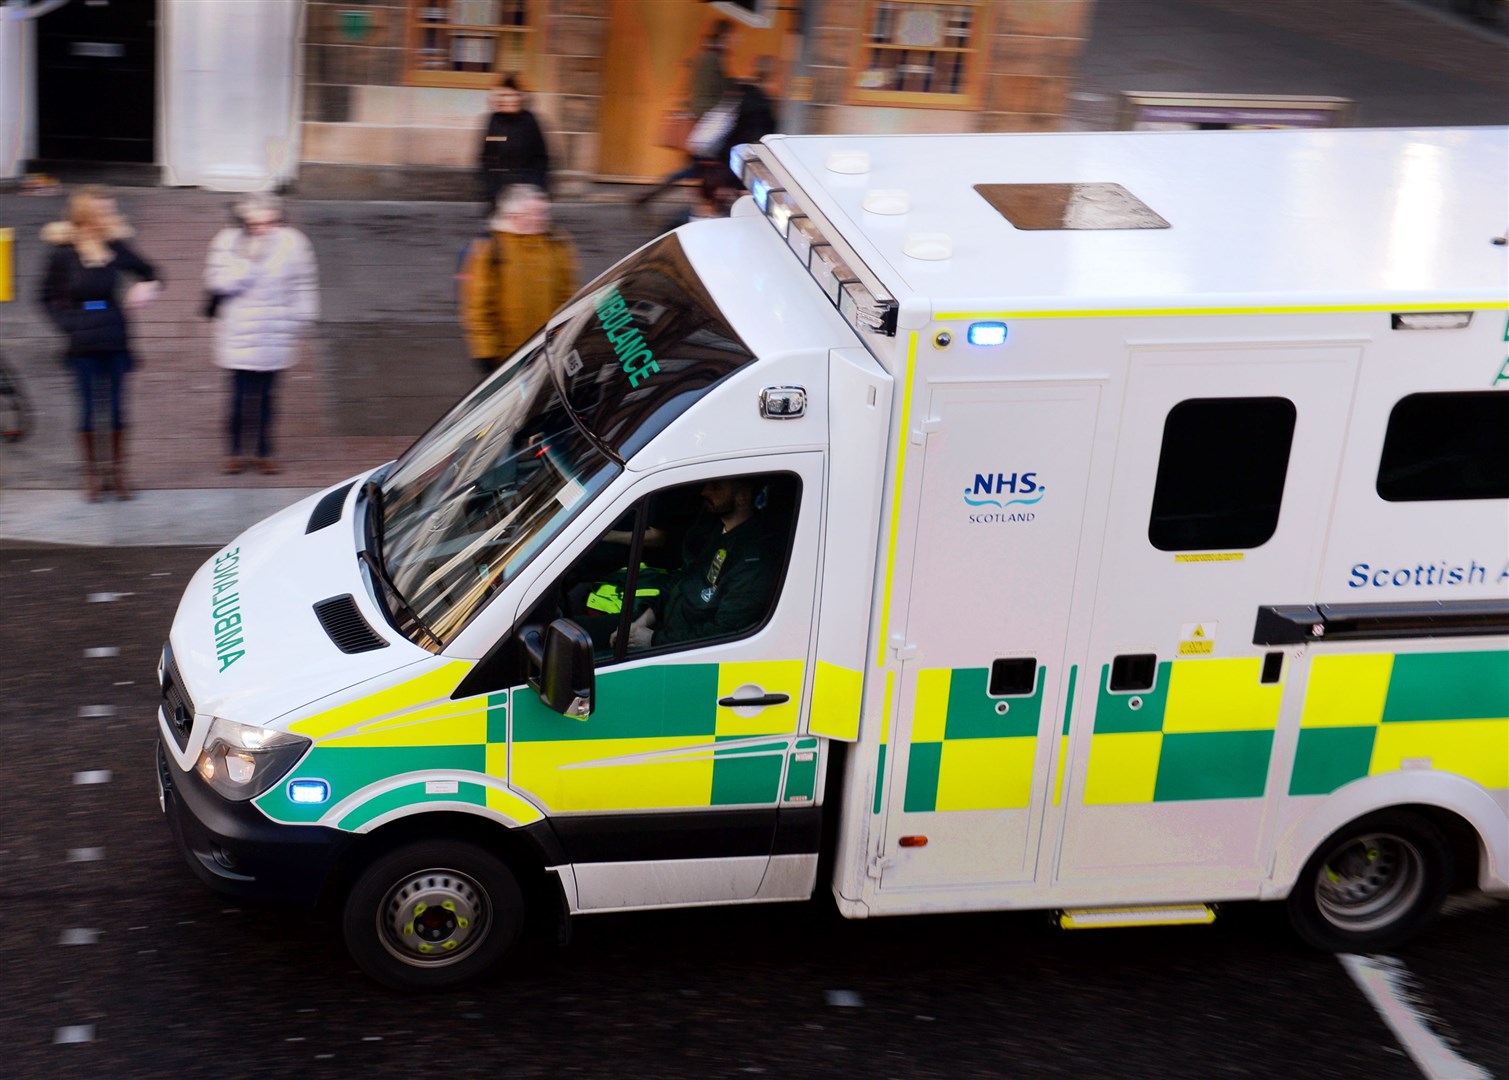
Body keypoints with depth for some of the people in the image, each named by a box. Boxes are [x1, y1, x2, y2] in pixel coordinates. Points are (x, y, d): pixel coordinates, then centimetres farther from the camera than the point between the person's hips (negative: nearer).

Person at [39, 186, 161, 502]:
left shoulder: (116, 248, 0)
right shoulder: (63, 253, -5)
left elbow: (147, 272, 15)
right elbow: (49, 297, 5)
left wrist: (147, 286, -6)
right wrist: (68, 323, -7)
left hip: (115, 342, 2)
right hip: (83, 346, -2)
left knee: (117, 406, 5)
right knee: (87, 407, 3)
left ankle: (117, 471, 17)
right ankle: (92, 474, 15)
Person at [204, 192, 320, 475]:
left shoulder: (291, 242, 0)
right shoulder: (228, 241, -3)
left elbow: (304, 285, 7)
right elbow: (217, 282, -10)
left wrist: (302, 319, 6)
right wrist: (249, 260, -17)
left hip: (276, 334, 1)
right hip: (239, 333, -1)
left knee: (267, 394, 7)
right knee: (241, 395, -2)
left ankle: (265, 451, 17)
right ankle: (234, 450, 12)